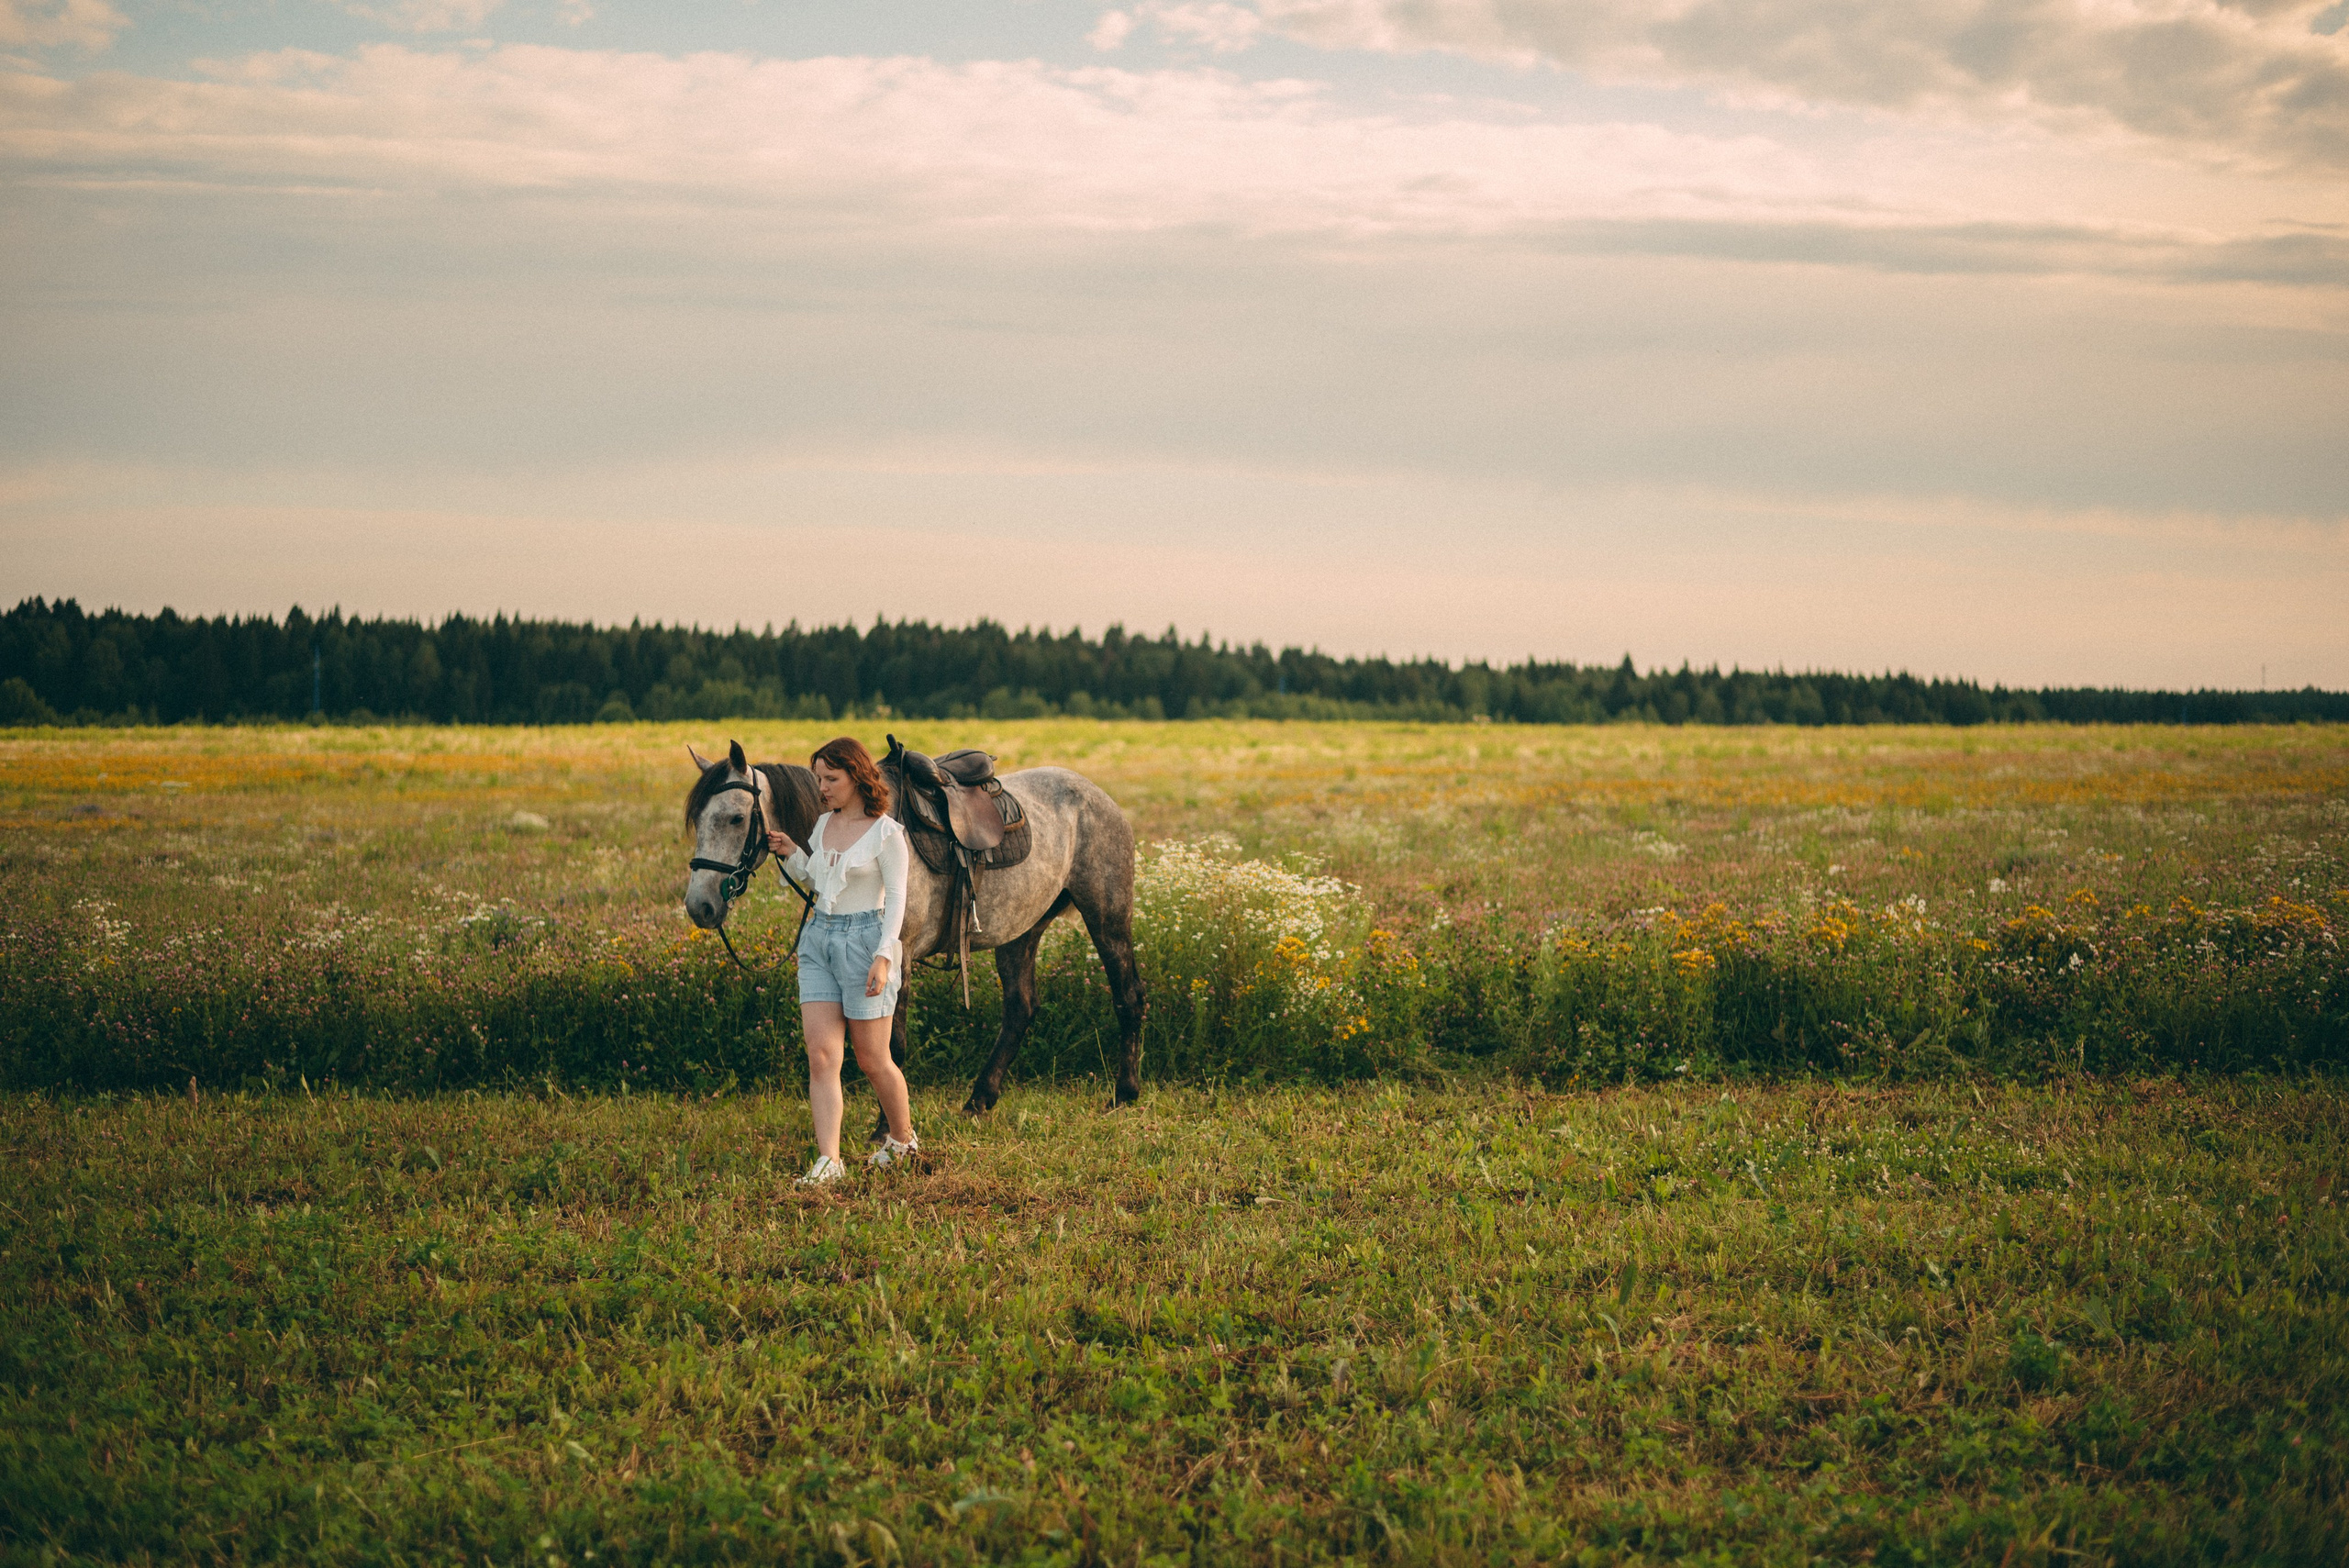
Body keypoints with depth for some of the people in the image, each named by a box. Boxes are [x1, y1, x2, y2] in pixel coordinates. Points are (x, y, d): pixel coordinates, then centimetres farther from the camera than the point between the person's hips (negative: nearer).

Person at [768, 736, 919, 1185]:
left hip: (865, 940, -6)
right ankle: (828, 1161, -10)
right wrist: (791, 853, 7)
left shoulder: (886, 833, -8)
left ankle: (903, 1138, 28)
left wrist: (884, 955, -20)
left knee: (872, 1060, 4)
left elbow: (896, 898, -10)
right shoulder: (824, 825, 11)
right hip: (818, 938, 6)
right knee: (821, 1057, -6)